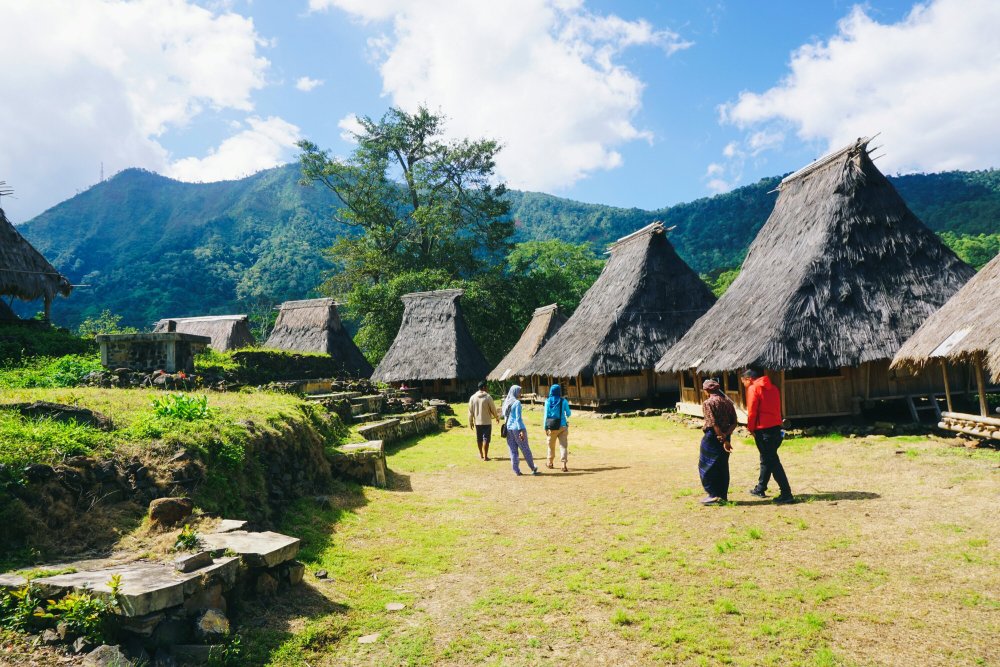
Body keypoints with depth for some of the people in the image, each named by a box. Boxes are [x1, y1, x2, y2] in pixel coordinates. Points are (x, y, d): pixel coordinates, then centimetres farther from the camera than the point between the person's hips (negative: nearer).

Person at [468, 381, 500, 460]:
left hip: (477, 422, 4)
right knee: (486, 439, 0)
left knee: (479, 439, 15)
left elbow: (470, 411, 3)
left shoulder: (473, 397, 0)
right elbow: (493, 409, -5)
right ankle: (485, 456, -2)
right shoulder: (488, 397, -11)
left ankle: (481, 454, 29)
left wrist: (470, 422, 11)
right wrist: (497, 417, 12)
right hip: (486, 422, -4)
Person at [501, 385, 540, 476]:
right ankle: (533, 469, 18)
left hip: (508, 429, 6)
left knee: (513, 451, 8)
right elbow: (518, 418, -17)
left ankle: (516, 470, 7)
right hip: (517, 428, -6)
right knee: (525, 450, 6)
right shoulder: (517, 402, -12)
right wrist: (522, 430, -17)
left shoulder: (506, 402, 9)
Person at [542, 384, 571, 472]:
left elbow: (546, 415, -3)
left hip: (552, 426, 1)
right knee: (563, 445, 0)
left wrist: (545, 427, 1)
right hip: (562, 426, -1)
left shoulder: (548, 402, -2)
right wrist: (566, 416, 26)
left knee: (551, 445, 16)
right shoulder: (563, 401, -3)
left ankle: (550, 463, 32)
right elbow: (568, 414, 2)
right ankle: (564, 465, -11)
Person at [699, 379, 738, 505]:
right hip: (725, 437, 7)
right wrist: (726, 436, -7)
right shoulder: (728, 402, 8)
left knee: (707, 467, 3)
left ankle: (714, 495, 0)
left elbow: (714, 424, -19)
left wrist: (723, 440, -16)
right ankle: (723, 496, 17)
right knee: (723, 467, 13)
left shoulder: (707, 403, -12)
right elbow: (734, 422, 2)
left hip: (712, 437, -7)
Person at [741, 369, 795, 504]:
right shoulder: (772, 387, 13)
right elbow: (776, 408, 15)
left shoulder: (753, 388, -9)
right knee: (766, 459, 20)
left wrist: (751, 428, 0)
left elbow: (751, 411, -13)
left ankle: (786, 494, -6)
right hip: (775, 427, 9)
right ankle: (760, 489, 32)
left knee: (772, 461, -4)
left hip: (763, 429, -9)